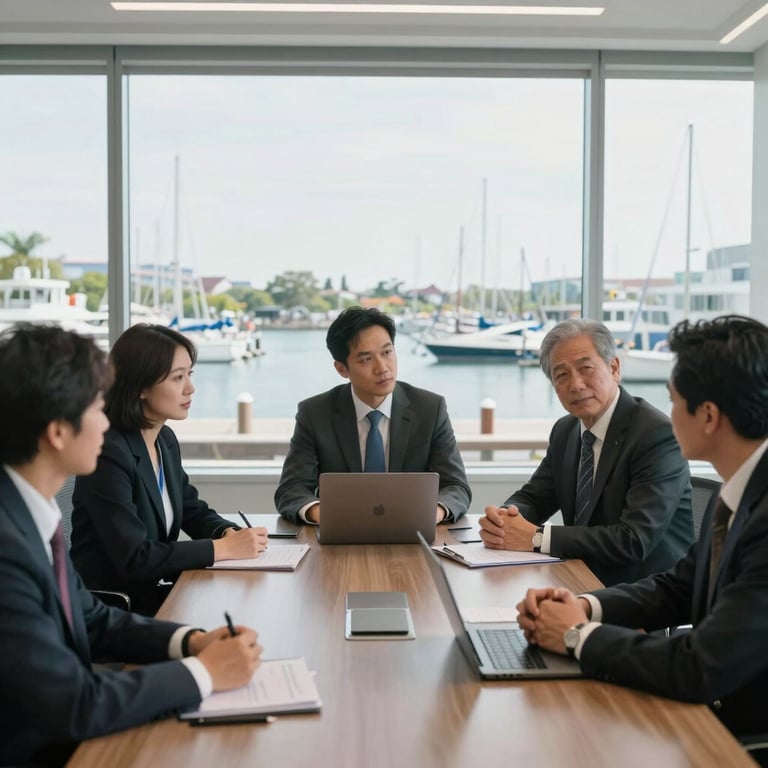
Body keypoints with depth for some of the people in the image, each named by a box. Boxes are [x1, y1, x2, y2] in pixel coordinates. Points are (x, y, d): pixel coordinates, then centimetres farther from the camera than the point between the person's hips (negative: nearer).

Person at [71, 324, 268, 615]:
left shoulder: (166, 440, 5)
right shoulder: (108, 453, -21)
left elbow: (193, 511, 16)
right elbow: (134, 558, -25)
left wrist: (229, 533, -5)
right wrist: (223, 548, -20)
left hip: (156, 591, 7)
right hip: (112, 611, -7)